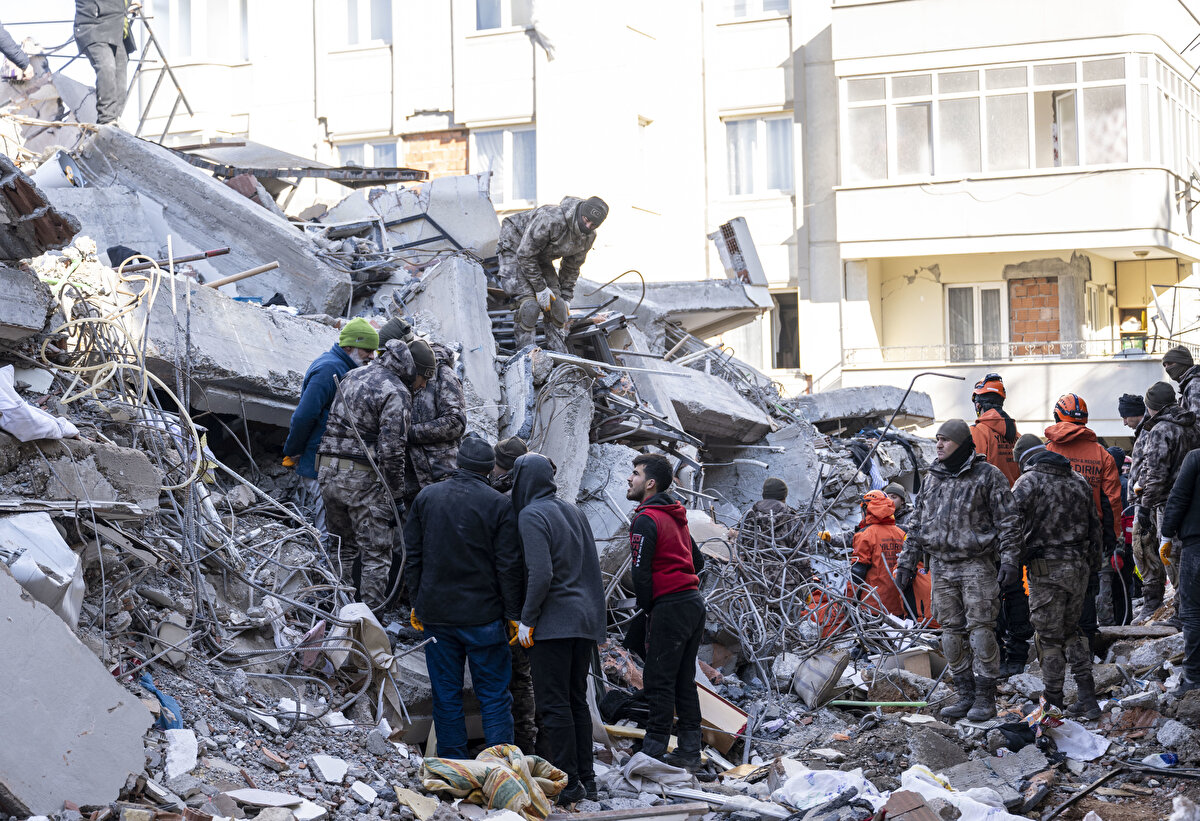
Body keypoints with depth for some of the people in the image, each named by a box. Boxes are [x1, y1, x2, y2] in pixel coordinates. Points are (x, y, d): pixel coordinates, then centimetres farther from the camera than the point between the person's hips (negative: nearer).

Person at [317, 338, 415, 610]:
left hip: (327, 472, 8)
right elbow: (391, 450, -16)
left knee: (345, 547, 21)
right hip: (364, 478, -8)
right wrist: (396, 497, -12)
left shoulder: (352, 376, 14)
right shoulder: (397, 393, -11)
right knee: (376, 556, 1)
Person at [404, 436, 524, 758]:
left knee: (446, 695, 10)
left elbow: (413, 556, 7)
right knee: (494, 696, 4)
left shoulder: (426, 497, 4)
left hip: (435, 613, 3)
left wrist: (417, 603, 15)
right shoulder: (499, 504, -7)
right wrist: (513, 614, 1)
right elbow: (508, 566, -7)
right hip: (483, 616, -3)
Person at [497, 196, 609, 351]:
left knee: (556, 306, -3)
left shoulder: (588, 237, -14)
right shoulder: (552, 219, -39)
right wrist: (540, 288, -26)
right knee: (529, 304, -21)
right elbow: (525, 254, -31)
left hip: (541, 257, 7)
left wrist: (566, 297, 2)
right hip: (515, 247, -7)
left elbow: (572, 267, 4)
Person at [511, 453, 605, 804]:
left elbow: (541, 574, -21)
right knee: (577, 702, 13)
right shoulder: (573, 512, 13)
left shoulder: (532, 516, -12)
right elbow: (591, 568, 16)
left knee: (554, 705, -3)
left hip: (553, 624, -8)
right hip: (584, 621, 8)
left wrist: (527, 618, -13)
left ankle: (568, 783, -2)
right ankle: (586, 779, 16)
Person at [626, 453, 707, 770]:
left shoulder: (645, 520, -11)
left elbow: (641, 571, -15)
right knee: (684, 680, 12)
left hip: (670, 606, -9)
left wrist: (647, 610, -4)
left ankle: (654, 750, -3)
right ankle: (689, 752, 14)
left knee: (658, 680, -5)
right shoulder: (676, 516, 17)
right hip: (694, 601, 9)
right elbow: (698, 561, 24)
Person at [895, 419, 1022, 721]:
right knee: (952, 631, 7)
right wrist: (907, 561, 15)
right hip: (941, 566, 6)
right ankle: (966, 694, 15)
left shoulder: (987, 475, -3)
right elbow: (917, 523, 19)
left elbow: (1008, 521, -4)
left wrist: (1010, 560, -12)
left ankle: (985, 698, 0)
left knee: (980, 630, -7)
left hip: (976, 565, -6)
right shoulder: (933, 478, 14)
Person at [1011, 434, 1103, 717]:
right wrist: (1092, 565, 22)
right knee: (1071, 631, 18)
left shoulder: (1028, 481, -8)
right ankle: (1087, 699, 13)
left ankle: (1053, 702, 9)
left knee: (1049, 637, 3)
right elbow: (1094, 527, 15)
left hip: (1047, 570, -6)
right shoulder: (1079, 481, 12)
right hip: (1079, 567, 6)